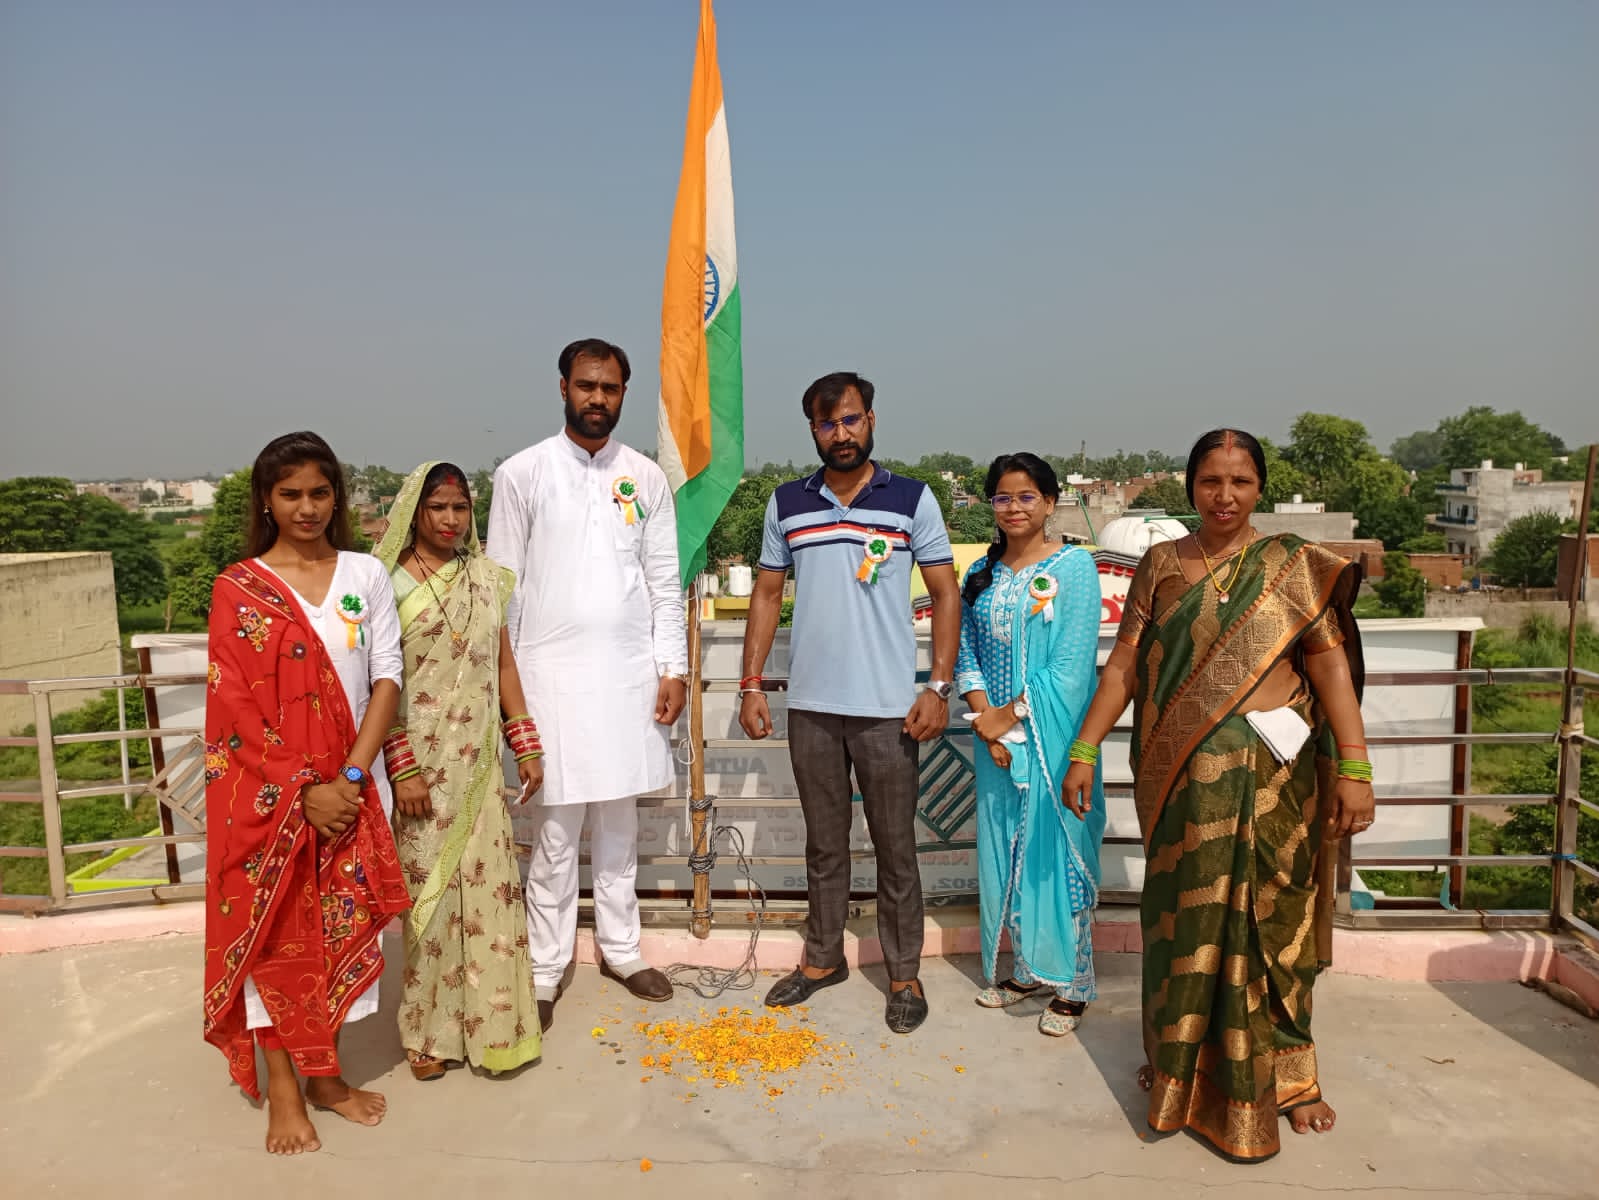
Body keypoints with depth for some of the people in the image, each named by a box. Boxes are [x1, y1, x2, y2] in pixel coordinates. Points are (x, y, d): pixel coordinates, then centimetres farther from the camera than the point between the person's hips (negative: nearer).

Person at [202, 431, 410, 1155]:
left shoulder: (366, 575, 2)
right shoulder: (238, 588, -3)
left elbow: (386, 680, -2)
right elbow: (234, 707, -7)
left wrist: (350, 778, -11)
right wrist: (302, 790, -13)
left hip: (351, 785, 2)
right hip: (268, 791, -2)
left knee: (340, 926, 9)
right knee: (275, 931, 6)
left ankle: (324, 1072, 27)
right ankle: (281, 1088, 21)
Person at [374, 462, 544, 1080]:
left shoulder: (485, 577, 8)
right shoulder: (387, 582, -5)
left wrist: (527, 746, 8)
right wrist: (401, 767, -13)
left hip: (478, 758, 4)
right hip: (419, 758, -3)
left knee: (487, 883, 6)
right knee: (427, 887, 5)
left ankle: (489, 1023, 22)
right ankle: (430, 1030, 23)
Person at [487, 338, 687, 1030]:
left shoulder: (647, 478, 7)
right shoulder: (522, 474, -1)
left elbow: (665, 582, 8)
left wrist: (674, 668, 2)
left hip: (631, 673, 3)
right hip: (552, 669, -3)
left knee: (619, 821, 13)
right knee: (556, 829, 3)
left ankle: (620, 948, 28)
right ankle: (545, 970, 18)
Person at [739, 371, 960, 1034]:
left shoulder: (913, 499, -2)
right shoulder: (785, 503, 6)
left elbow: (946, 593, -1)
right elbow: (766, 595, 9)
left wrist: (939, 687, -9)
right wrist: (751, 685, 3)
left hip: (888, 707, -2)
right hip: (810, 705, 3)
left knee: (895, 846, 8)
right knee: (824, 843, 16)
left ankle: (904, 974, 24)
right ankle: (822, 958, 33)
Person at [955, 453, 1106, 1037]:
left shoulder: (1074, 566, -6)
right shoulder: (981, 573, 10)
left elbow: (1071, 664, -12)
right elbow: (967, 653, 7)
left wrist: (1011, 714, -13)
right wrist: (984, 716, -8)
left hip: (1053, 737, -5)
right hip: (996, 735, 5)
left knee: (1056, 849, 1)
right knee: (1003, 849, 11)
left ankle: (1071, 983, 16)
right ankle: (1023, 970, 28)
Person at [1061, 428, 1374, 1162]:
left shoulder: (1291, 565, 0)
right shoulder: (1160, 565, 5)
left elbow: (1332, 666, -6)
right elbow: (1124, 663, 2)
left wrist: (1354, 770, -14)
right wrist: (1084, 750, -2)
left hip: (1268, 776, -1)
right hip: (1181, 774, 2)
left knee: (1266, 918, 7)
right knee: (1183, 915, 12)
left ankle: (1278, 1074, 25)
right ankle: (1179, 1061, 31)